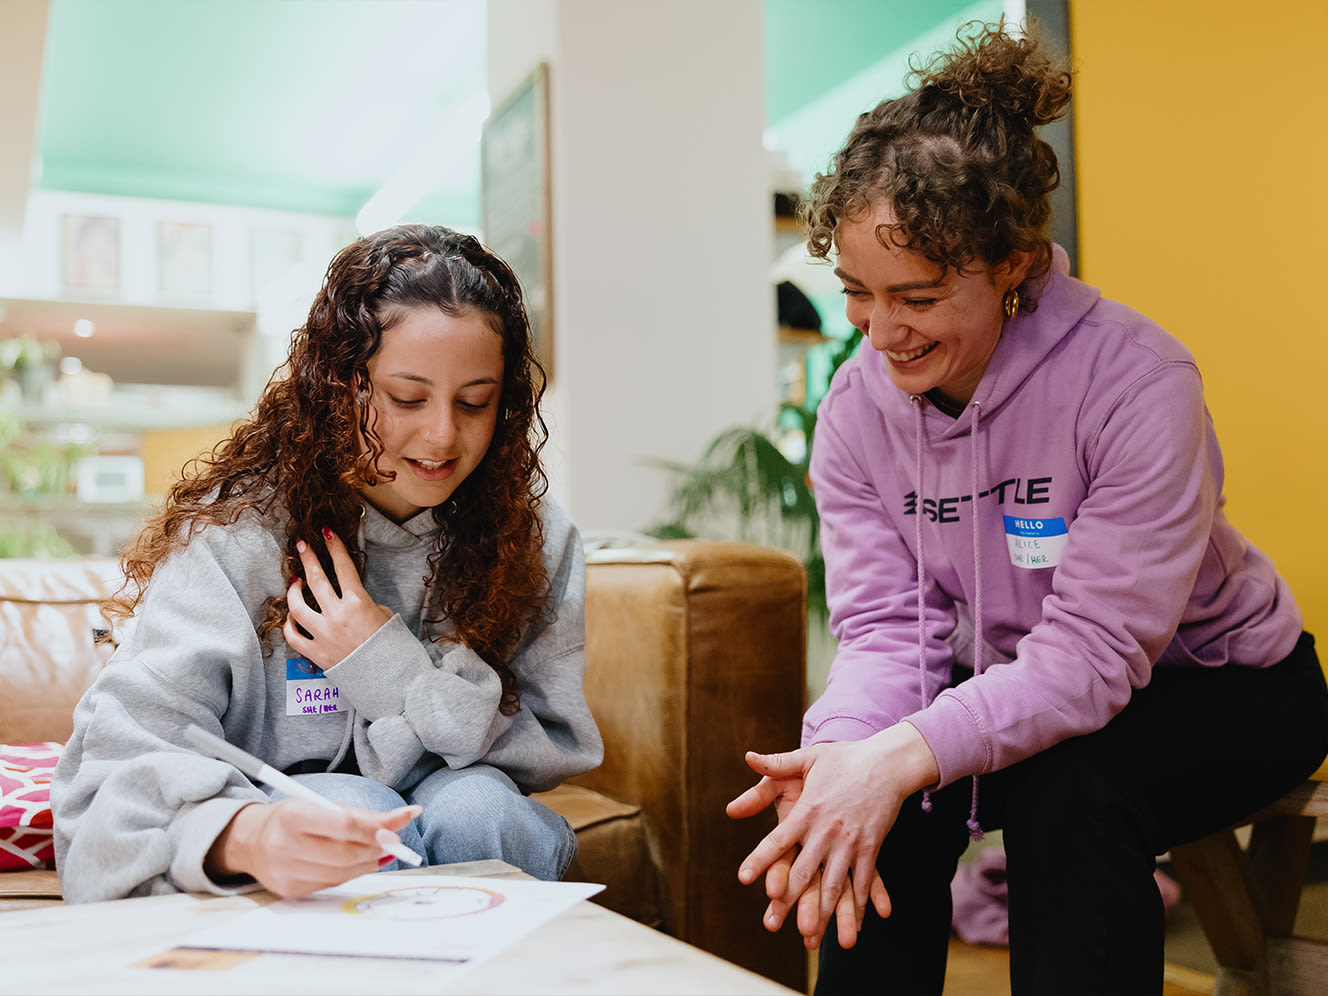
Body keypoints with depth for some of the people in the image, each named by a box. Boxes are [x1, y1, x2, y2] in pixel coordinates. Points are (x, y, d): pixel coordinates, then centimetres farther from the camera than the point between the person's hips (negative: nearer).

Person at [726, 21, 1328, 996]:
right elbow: (884, 623, -15)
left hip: (1218, 687, -4)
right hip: (1013, 687, 4)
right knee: (868, 783, -22)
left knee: (1068, 785, -33)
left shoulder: (1134, 379, -28)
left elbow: (1094, 649, -32)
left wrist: (908, 754, -45)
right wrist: (841, 749, -36)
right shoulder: (858, 404, -12)